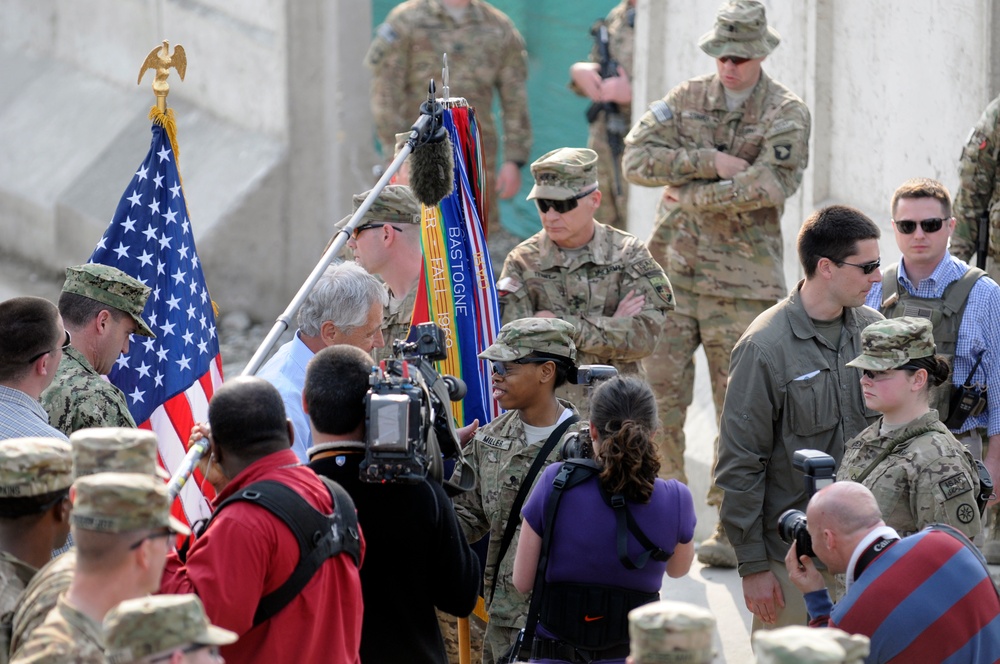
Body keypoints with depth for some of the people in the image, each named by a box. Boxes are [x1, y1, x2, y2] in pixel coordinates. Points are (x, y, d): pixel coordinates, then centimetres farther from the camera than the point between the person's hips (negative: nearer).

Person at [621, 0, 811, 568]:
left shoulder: (786, 114, -2)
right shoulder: (685, 101, 9)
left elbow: (771, 184, -17)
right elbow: (638, 158, -3)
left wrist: (691, 193, -11)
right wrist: (712, 162, -13)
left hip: (745, 281, -3)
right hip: (674, 267, 3)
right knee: (660, 393, 2)